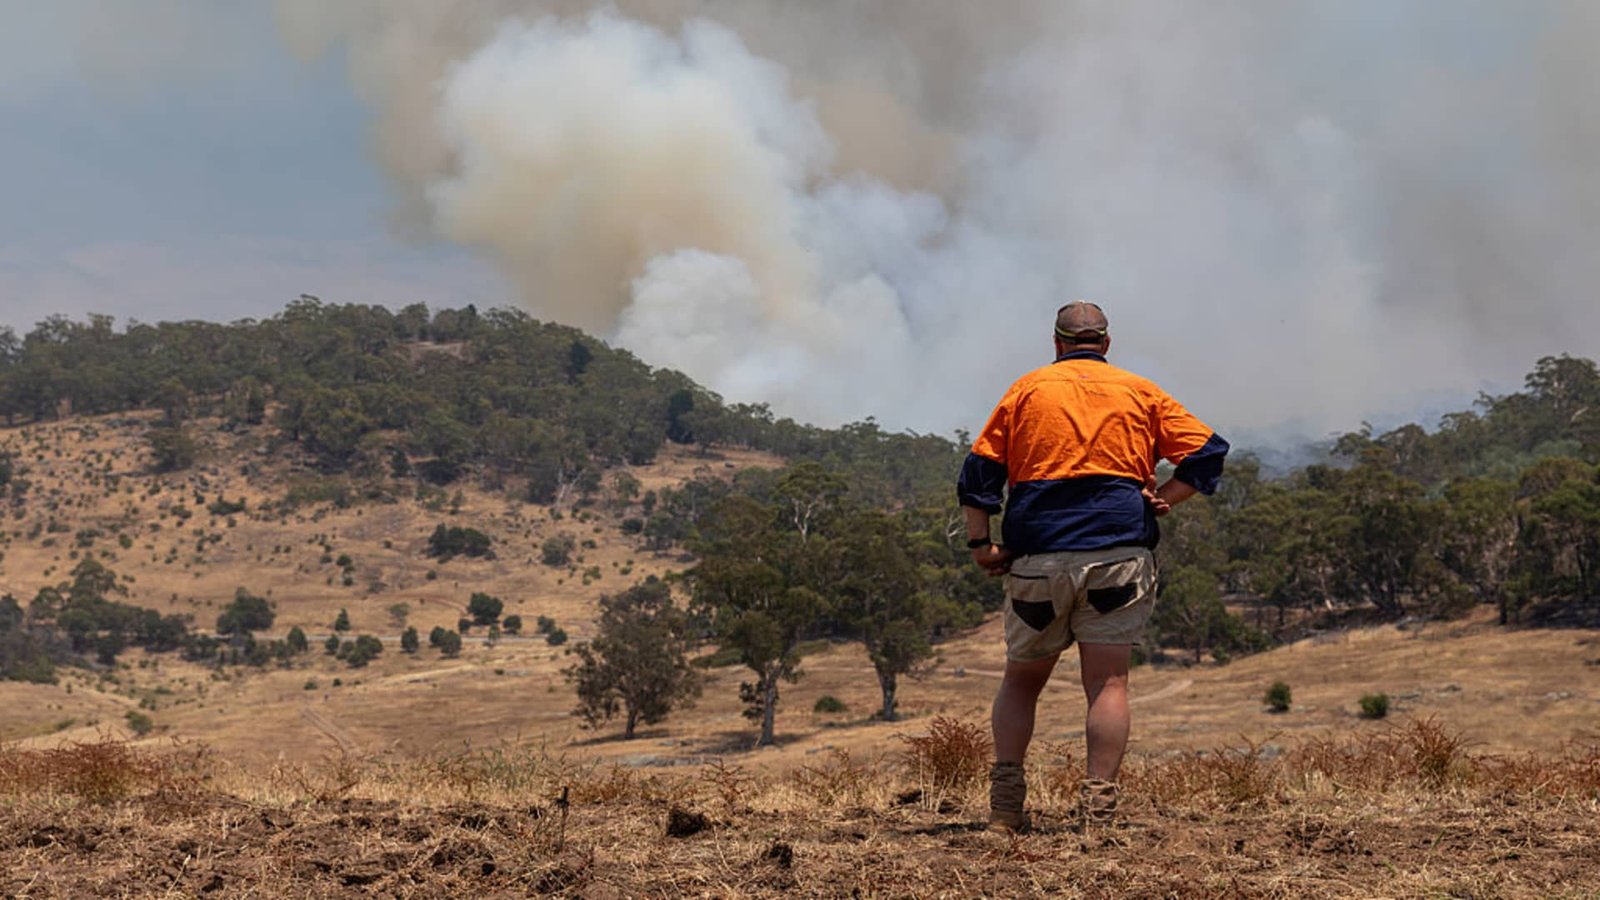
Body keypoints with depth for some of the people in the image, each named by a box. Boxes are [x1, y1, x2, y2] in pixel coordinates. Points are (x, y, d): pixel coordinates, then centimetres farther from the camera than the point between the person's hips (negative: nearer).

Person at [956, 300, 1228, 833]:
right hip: (1118, 555, 0)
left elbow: (980, 470, 5)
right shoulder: (1140, 393, 12)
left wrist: (980, 543, 6)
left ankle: (1005, 800, 2)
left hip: (1037, 555, 1)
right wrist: (1162, 500, 4)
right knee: (1108, 682, -1)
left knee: (1021, 679, 12)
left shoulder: (1027, 390, 11)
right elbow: (1207, 452, 7)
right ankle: (1099, 807, -9)